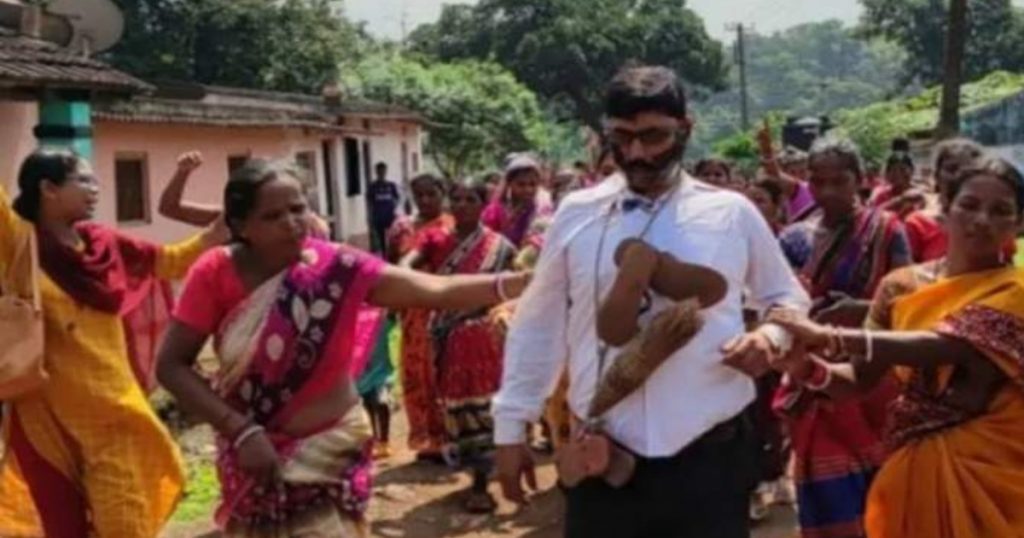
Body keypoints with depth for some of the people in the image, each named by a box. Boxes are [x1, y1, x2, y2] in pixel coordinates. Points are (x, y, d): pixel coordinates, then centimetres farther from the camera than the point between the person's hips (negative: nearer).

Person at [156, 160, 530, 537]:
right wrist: (241, 430, -20)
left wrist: (517, 282, -36)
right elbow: (172, 364, -11)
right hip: (254, 450, 1)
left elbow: (436, 291, -22)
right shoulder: (216, 274, -13)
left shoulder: (335, 266, -15)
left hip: (330, 447, -1)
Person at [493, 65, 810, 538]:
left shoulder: (732, 215, 0)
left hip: (709, 459, 0)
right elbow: (538, 324, 9)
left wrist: (771, 335, -9)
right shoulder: (577, 214, 2)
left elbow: (789, 298, 14)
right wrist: (511, 424, 8)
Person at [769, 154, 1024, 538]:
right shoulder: (901, 286, 4)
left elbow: (946, 346, -26)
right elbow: (862, 377, 0)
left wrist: (832, 337, -37)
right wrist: (810, 368, -23)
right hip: (913, 460, 3)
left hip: (987, 465, -3)